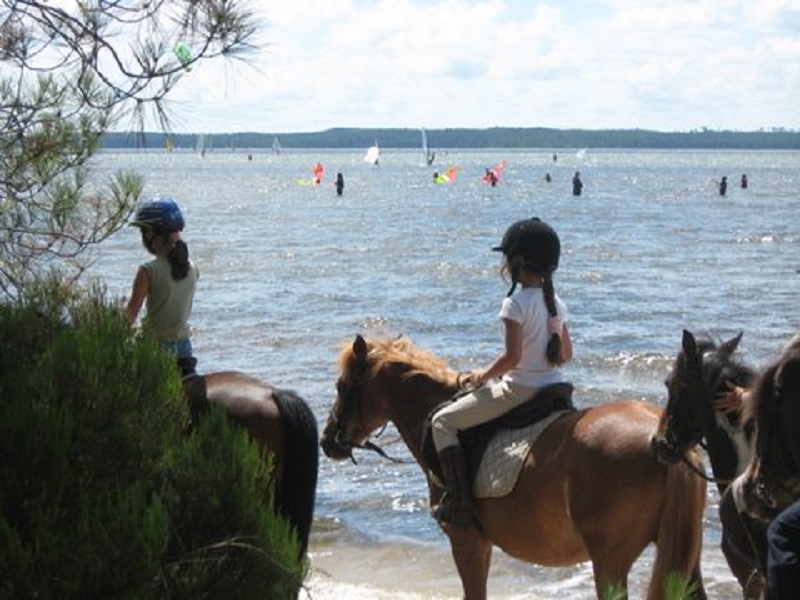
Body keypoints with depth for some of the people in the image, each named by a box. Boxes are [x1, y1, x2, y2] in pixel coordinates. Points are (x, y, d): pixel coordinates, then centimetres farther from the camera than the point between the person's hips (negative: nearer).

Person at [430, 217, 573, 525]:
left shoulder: (515, 303, -16)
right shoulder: (556, 303, 7)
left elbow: (512, 356, -22)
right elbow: (566, 354, 12)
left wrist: (484, 375, -6)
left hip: (519, 390, -8)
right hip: (554, 387, 8)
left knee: (443, 422, 1)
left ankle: (458, 502, -7)